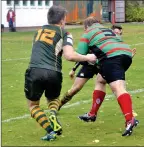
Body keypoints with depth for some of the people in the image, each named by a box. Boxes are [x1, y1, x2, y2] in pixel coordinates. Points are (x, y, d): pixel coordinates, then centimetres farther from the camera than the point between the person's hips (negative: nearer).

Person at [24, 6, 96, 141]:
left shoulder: (39, 31, 24)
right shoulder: (64, 34, 10)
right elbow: (69, 56, -5)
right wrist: (87, 58, 10)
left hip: (34, 71, 1)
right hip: (53, 73, -1)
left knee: (33, 105, 23)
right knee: (53, 99, 30)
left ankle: (50, 130, 3)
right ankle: (53, 115, -4)